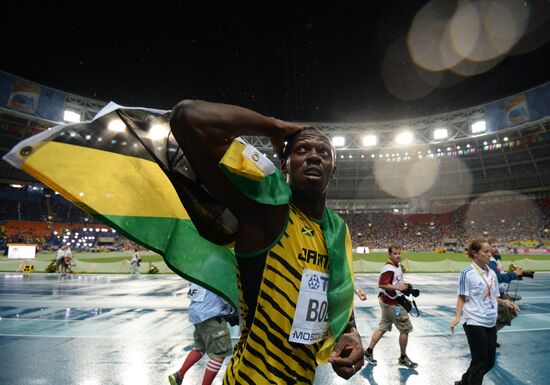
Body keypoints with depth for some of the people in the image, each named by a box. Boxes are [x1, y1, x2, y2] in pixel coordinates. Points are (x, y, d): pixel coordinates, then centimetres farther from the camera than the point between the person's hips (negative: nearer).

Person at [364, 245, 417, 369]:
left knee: (383, 328, 14)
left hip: (389, 302, 9)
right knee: (405, 329, 2)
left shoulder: (397, 265, 10)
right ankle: (403, 358, 19)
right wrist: (397, 287, -32)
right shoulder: (389, 268, -22)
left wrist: (404, 285, 10)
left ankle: (369, 351, 22)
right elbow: (381, 284, -28)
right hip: (392, 303, -9)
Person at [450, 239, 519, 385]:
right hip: (475, 323, -7)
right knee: (480, 362, 1)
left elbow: (493, 296, 16)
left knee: (489, 361, 15)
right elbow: (462, 297, -10)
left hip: (491, 323, 7)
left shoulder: (492, 273, 7)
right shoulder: (468, 273, -13)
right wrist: (457, 317, -21)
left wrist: (504, 301, -2)